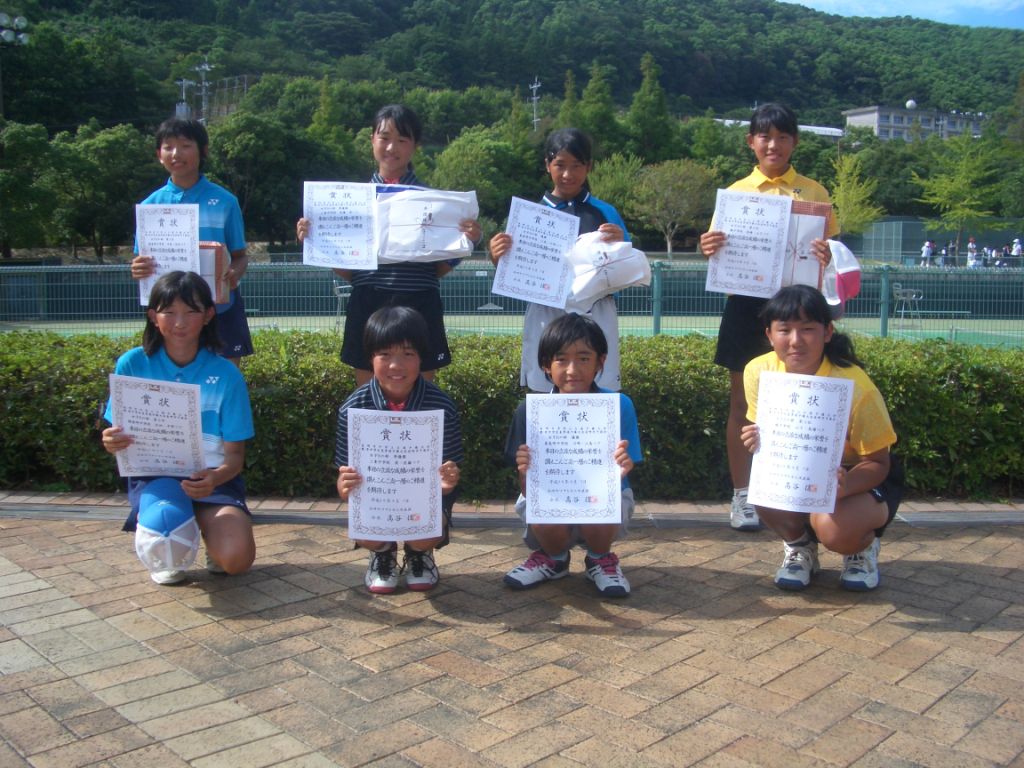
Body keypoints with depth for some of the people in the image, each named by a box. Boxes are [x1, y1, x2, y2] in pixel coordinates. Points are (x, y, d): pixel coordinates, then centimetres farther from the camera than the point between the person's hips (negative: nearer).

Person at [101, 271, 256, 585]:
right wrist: (113, 443, -22)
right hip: (153, 475, 0)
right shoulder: (133, 365, -2)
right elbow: (120, 436, 4)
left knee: (235, 558, -24)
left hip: (211, 477, 0)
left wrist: (216, 477, -27)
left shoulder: (225, 374, -4)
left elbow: (235, 453, -4)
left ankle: (210, 527, 14)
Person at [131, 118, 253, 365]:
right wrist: (138, 269, -17)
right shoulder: (150, 206, 3)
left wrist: (235, 273, -21)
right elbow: (143, 261, 7)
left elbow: (240, 255, 2)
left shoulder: (224, 201, -2)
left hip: (221, 310, -1)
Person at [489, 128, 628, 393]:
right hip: (545, 318, 0)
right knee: (544, 394, 2)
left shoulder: (605, 213, 7)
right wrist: (498, 259, -13)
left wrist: (620, 246, -13)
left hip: (595, 317, 0)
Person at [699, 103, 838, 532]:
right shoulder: (735, 192, 7)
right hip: (746, 304, 0)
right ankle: (742, 496, 14)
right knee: (743, 401, 5)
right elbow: (720, 251, 7)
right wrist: (709, 249, -17)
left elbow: (830, 248, 7)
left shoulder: (813, 192, 6)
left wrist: (825, 255, -16)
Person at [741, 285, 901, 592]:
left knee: (833, 527, -35)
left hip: (860, 477, -3)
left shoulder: (854, 386, -28)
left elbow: (877, 463, -19)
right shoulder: (759, 372, -17)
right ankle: (799, 545, 4)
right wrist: (757, 442, -30)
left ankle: (864, 545, 6)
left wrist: (843, 485, -42)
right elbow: (765, 437, -3)